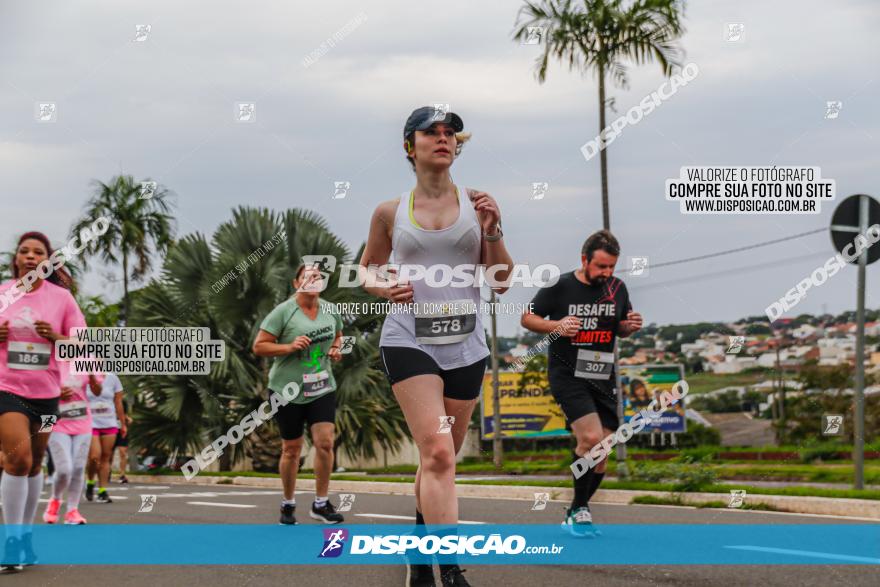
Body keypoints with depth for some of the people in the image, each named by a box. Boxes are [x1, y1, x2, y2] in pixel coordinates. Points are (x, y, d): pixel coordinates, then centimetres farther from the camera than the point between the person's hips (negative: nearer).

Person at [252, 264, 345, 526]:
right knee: (291, 449, 6)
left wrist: (336, 349, 3)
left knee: (325, 441, -11)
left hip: (322, 388, 3)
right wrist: (290, 347, -23)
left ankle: (321, 504, 3)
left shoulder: (331, 310, 4)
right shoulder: (283, 312, -10)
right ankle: (288, 504, 25)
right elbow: (259, 347, -10)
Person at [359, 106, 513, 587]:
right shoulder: (390, 213, 3)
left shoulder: (477, 204, 6)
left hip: (466, 345, 3)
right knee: (438, 453, -19)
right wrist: (383, 289, -3)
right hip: (409, 340, -3)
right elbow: (367, 269, 19)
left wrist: (492, 232, -8)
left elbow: (501, 282, 8)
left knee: (441, 457, 13)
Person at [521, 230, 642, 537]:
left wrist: (630, 326, -4)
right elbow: (527, 318, 2)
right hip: (568, 375, -5)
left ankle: (575, 516, 21)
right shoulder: (560, 287, -7)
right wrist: (555, 325, -16)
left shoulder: (617, 288, 6)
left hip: (602, 379, 5)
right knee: (591, 437, -23)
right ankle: (580, 508, -7)